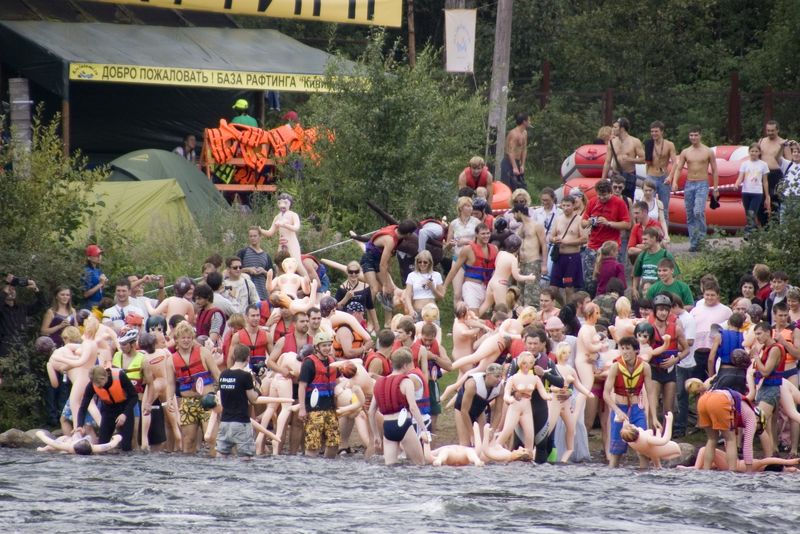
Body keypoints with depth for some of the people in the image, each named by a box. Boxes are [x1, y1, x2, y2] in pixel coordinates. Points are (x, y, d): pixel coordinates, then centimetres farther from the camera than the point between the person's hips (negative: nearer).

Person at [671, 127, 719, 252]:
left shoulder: (708, 152, 3)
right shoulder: (685, 152, 9)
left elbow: (714, 171, 6)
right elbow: (678, 168, 5)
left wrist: (716, 188, 1)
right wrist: (674, 182, -13)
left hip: (702, 185, -4)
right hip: (689, 185, 4)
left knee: (698, 211, -23)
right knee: (690, 215, 3)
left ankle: (702, 236, -10)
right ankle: (693, 243, 8)